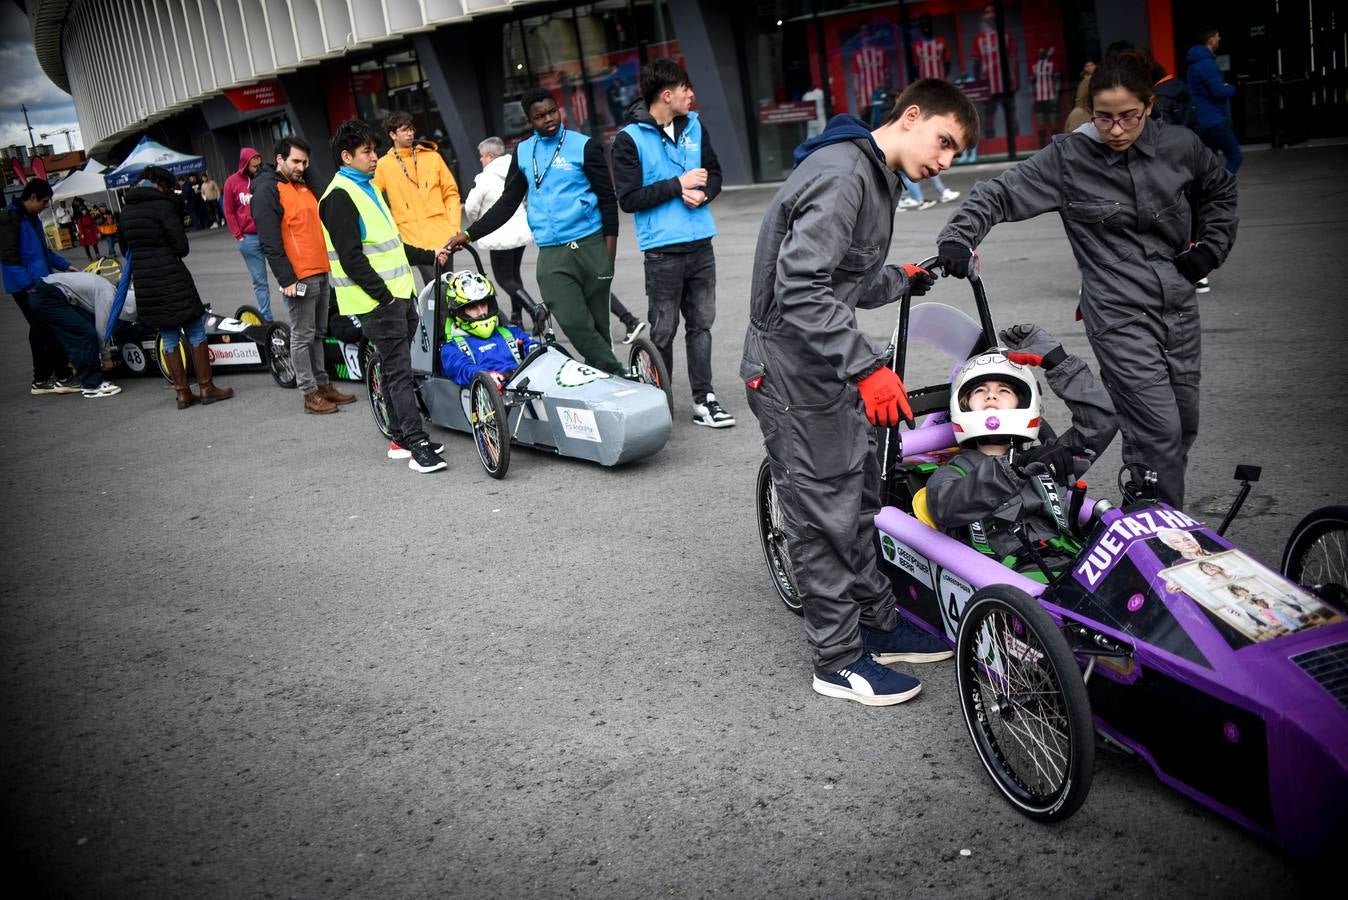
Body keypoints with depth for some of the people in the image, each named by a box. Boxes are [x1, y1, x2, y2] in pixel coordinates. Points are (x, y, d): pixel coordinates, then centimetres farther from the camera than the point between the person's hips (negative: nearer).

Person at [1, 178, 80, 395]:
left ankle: (41, 380, 18)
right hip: (25, 286, -10)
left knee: (41, 330, 12)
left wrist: (64, 265, 21)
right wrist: (28, 283, -21)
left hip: (39, 283, 10)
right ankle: (63, 378, -5)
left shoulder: (31, 218, 16)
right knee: (50, 329, -9)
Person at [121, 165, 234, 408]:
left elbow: (126, 248, 17)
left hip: (144, 283, 7)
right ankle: (206, 388, 7)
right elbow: (182, 246, -13)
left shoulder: (126, 212, 11)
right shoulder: (163, 205, -10)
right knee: (196, 332, 4)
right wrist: (168, 252, 7)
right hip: (172, 279, -7)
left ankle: (182, 393, 13)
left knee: (169, 338, 12)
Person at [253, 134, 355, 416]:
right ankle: (310, 394, 3)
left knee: (318, 333, 14)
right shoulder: (267, 190, -9)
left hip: (321, 273, 9)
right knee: (302, 337, -2)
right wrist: (286, 279, -20)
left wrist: (330, 265, 22)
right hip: (298, 277, -9)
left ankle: (322, 384, 21)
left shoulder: (303, 186, 18)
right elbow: (269, 240, -16)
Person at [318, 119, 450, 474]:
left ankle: (400, 438, 19)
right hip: (378, 301, -9)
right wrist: (384, 295, -18)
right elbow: (351, 259, -18)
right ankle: (417, 445, -7)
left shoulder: (369, 189, 18)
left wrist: (429, 256, 24)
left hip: (399, 295, 9)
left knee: (395, 368, 12)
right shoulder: (340, 196, -12)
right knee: (399, 370, -9)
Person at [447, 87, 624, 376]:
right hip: (550, 255, 2)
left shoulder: (584, 146, 1)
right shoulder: (523, 152, 12)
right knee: (574, 324, -13)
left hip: (590, 247, -2)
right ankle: (618, 376, -7)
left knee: (597, 324, 3)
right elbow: (508, 203, 17)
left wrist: (609, 249, -4)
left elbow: (607, 198, 3)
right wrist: (469, 235, 10)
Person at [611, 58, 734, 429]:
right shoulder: (630, 139, -8)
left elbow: (714, 173, 16)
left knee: (701, 323, 8)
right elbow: (628, 198, -12)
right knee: (663, 331, 3)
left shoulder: (694, 127, 8)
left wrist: (703, 192, -6)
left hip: (701, 244, 5)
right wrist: (678, 185, -14)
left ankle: (703, 398, 15)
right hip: (662, 250, -5)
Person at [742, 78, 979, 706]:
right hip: (792, 372, -10)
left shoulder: (873, 177, 14)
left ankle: (878, 624, 32)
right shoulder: (841, 173, -20)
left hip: (829, 369, 10)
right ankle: (838, 659, 13)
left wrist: (905, 280, 21)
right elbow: (801, 290, -29)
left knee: (859, 496, 18)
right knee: (823, 514, 0)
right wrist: (868, 367, -31)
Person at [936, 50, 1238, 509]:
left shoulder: (1179, 146, 0)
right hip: (1118, 315, -5)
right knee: (1158, 429, -11)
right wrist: (958, 237, -24)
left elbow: (1220, 189, 20)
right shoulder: (1068, 157, -10)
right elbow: (1000, 193, -9)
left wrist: (1211, 246, 10)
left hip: (1179, 305, 5)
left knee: (1185, 424, 13)